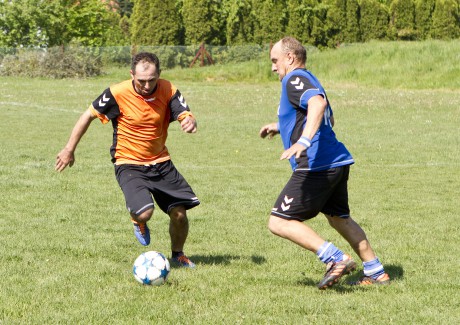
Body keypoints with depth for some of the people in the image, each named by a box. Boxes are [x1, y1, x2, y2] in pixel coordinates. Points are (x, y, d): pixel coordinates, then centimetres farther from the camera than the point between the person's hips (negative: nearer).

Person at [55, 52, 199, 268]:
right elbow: (89, 115, -5)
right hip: (128, 163, -3)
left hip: (160, 161, 3)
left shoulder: (168, 91, -10)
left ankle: (178, 254, 28)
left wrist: (189, 121, -42)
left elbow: (185, 114, -16)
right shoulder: (118, 94, -17)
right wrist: (69, 150, -1)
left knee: (179, 213, -3)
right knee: (145, 213, -24)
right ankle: (138, 221, 16)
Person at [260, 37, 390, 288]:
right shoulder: (309, 80, 24)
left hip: (316, 167, -10)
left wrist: (304, 140, -42)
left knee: (279, 222, -9)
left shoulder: (294, 79, -7)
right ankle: (376, 272, 28)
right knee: (339, 218, 26)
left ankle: (335, 259, -18)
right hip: (337, 162, 10)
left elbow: (318, 102, -29)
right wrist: (281, 127, 44)